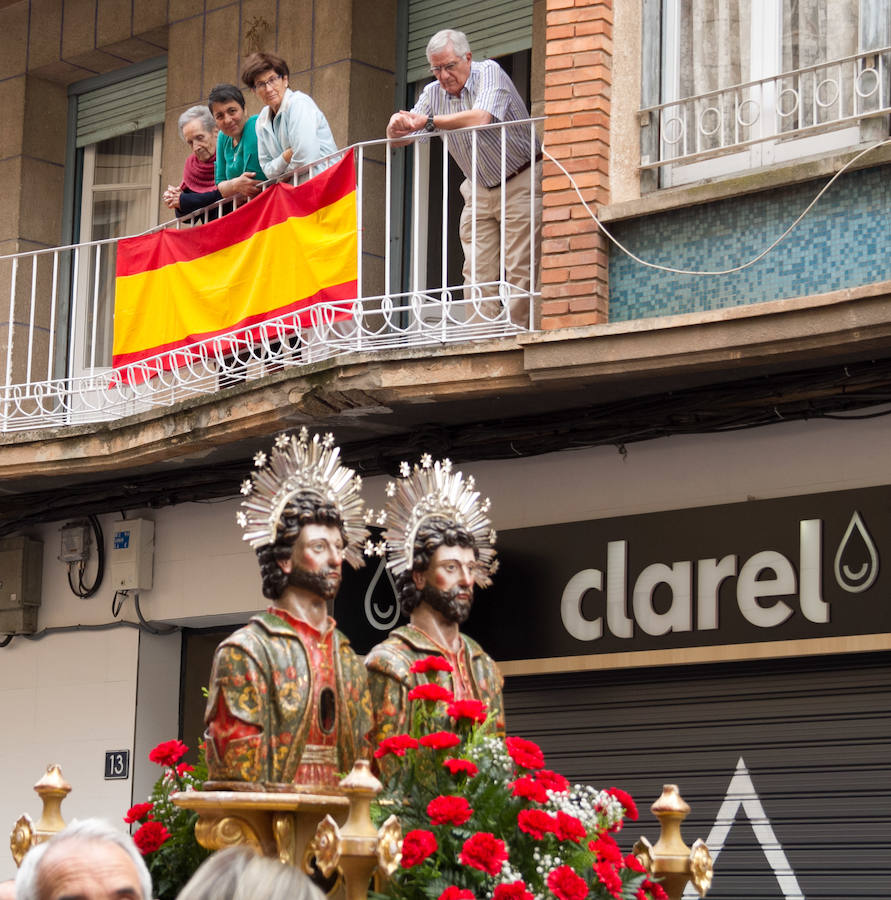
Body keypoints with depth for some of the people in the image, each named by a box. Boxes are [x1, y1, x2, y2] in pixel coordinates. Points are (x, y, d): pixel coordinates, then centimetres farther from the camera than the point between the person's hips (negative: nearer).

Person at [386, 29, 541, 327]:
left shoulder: (489, 72, -15)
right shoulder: (433, 93, 2)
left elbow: (480, 118, -33)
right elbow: (399, 139, 1)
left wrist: (428, 121, -25)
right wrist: (396, 125, -24)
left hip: (520, 183, -6)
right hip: (479, 191, 6)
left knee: (518, 270, -11)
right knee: (478, 273, -2)